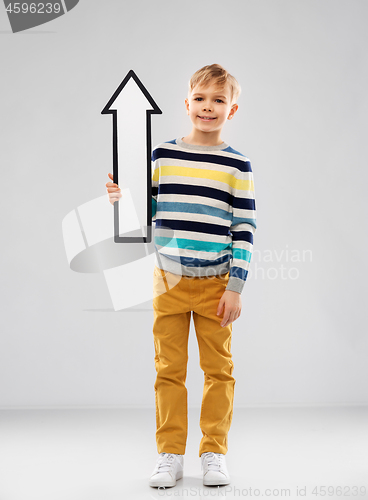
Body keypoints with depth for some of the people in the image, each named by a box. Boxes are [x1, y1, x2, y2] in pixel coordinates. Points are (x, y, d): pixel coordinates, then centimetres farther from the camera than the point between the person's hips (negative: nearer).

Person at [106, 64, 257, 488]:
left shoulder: (237, 166, -2)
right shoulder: (163, 155, 3)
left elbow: (244, 230, -4)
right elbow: (148, 211, 10)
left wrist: (235, 287, -8)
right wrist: (123, 197, -12)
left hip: (215, 285, -1)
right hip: (169, 280, 1)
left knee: (218, 370, 6)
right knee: (169, 370, 6)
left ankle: (214, 454, 19)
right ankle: (170, 456, 16)